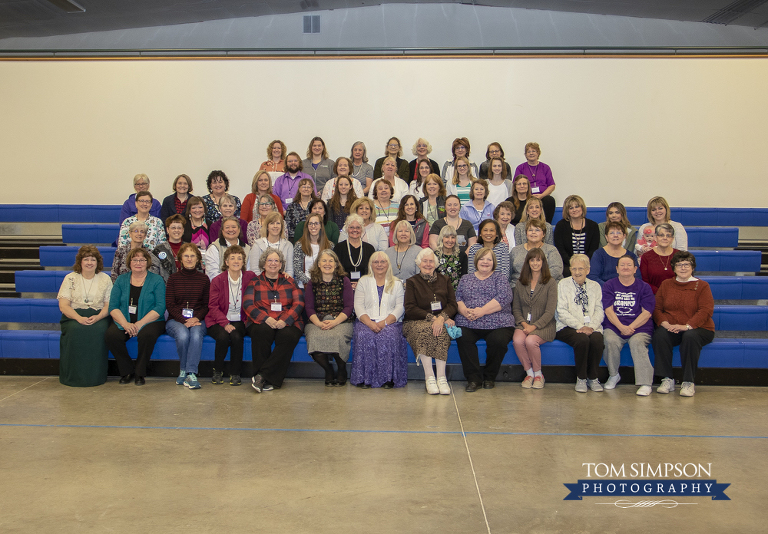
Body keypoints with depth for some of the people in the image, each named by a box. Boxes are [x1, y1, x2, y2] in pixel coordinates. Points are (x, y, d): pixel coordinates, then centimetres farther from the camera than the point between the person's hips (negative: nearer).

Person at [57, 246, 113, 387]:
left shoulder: (105, 279, 8)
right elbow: (63, 305, -2)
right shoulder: (70, 278, 5)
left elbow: (108, 305, 4)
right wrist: (79, 318, -20)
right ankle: (74, 377, -24)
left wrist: (98, 317, -18)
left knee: (99, 330, -33)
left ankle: (95, 376, -22)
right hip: (74, 316, 0)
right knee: (75, 329, -34)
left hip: (98, 317, 0)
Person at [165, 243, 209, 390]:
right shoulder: (174, 278, 8)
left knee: (196, 334, -34)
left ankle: (190, 373, -34)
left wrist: (196, 318, -12)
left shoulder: (204, 279, 10)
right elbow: (169, 305, 1)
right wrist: (184, 321, -14)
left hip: (198, 320, 0)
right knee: (183, 335, -33)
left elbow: (207, 305, 8)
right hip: (176, 320, 0)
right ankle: (184, 371, -14)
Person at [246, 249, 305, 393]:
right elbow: (248, 304, 3)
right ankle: (267, 381, -29)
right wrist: (266, 318, -15)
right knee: (262, 332, -35)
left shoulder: (289, 282, 18)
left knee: (288, 336, -33)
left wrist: (285, 320, -12)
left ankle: (262, 376, -30)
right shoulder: (254, 282, 16)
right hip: (262, 322, 0)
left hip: (287, 323, 1)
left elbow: (299, 303, 7)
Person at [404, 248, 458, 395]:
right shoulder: (412, 282, 12)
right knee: (424, 329, -36)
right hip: (417, 322, -1)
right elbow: (410, 309, 0)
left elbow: (453, 304, 7)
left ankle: (441, 377, -37)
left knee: (441, 330, -35)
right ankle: (429, 377, -37)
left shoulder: (444, 281, 19)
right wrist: (431, 318, -15)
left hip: (441, 322, 1)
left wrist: (441, 317, -15)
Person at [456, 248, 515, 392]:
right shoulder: (466, 279, 21)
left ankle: (489, 377, -6)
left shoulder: (500, 278, 11)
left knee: (498, 340, -31)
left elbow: (504, 297, -6)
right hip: (468, 323, 2)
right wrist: (465, 310, -12)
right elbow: (457, 297, 11)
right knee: (463, 338, -30)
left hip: (497, 324, -2)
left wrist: (482, 311, -16)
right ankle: (474, 378, -17)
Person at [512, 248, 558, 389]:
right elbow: (516, 308, 12)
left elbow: (550, 311, -7)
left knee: (530, 341, -33)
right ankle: (529, 373, -8)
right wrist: (523, 323, -7)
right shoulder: (520, 283, 13)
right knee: (517, 340, -30)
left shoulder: (551, 283, 1)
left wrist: (534, 326, -16)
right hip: (523, 324, 3)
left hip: (543, 326, -3)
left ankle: (538, 374, -8)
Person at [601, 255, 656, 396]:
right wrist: (621, 327, -16)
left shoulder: (644, 287, 10)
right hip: (614, 326, 1)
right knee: (610, 341, -30)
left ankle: (645, 383, -30)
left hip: (639, 328, -1)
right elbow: (608, 310, 0)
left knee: (637, 342, -32)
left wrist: (630, 327, -14)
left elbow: (646, 313, 0)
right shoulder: (609, 285, 11)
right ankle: (613, 375, -6)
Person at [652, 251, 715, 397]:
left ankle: (688, 382, -25)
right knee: (659, 335, -31)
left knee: (690, 336, -37)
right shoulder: (666, 285, 14)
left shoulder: (702, 286, 4)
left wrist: (687, 326, -24)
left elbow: (706, 310, -9)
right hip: (671, 329, 2)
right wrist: (665, 324, -14)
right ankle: (667, 380, -24)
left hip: (698, 329, -2)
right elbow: (657, 308, 7)